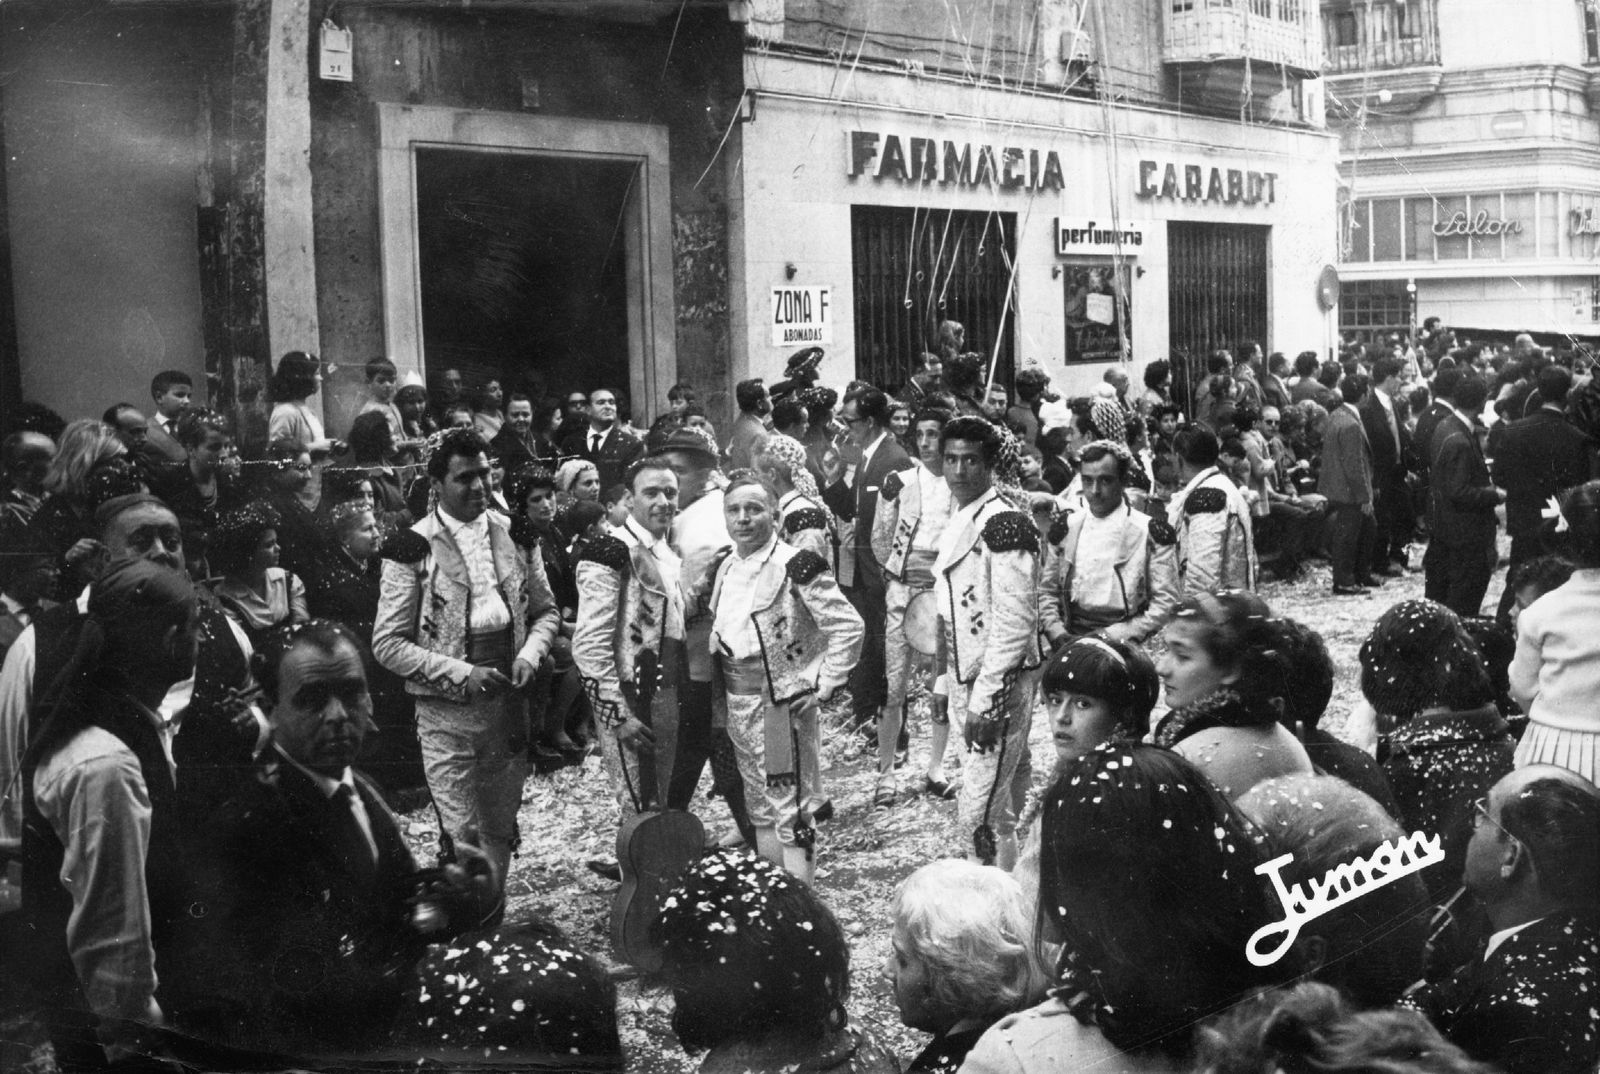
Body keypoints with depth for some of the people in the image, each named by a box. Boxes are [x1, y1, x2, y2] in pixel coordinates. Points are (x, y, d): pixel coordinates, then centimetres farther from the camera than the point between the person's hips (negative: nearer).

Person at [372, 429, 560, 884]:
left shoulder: (514, 535, 5)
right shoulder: (414, 548, -9)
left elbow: (545, 610, 14)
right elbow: (388, 643, -9)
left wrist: (529, 655, -6)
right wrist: (461, 674, -17)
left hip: (507, 703, 5)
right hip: (447, 710, -4)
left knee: (501, 830, 15)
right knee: (464, 838, -3)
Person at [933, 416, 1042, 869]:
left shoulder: (1004, 524, -16)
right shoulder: (957, 518, 13)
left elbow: (1015, 622, -21)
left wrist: (984, 700, -22)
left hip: (999, 683, -9)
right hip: (966, 678, 9)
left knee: (980, 810, -9)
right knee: (1001, 803, 18)